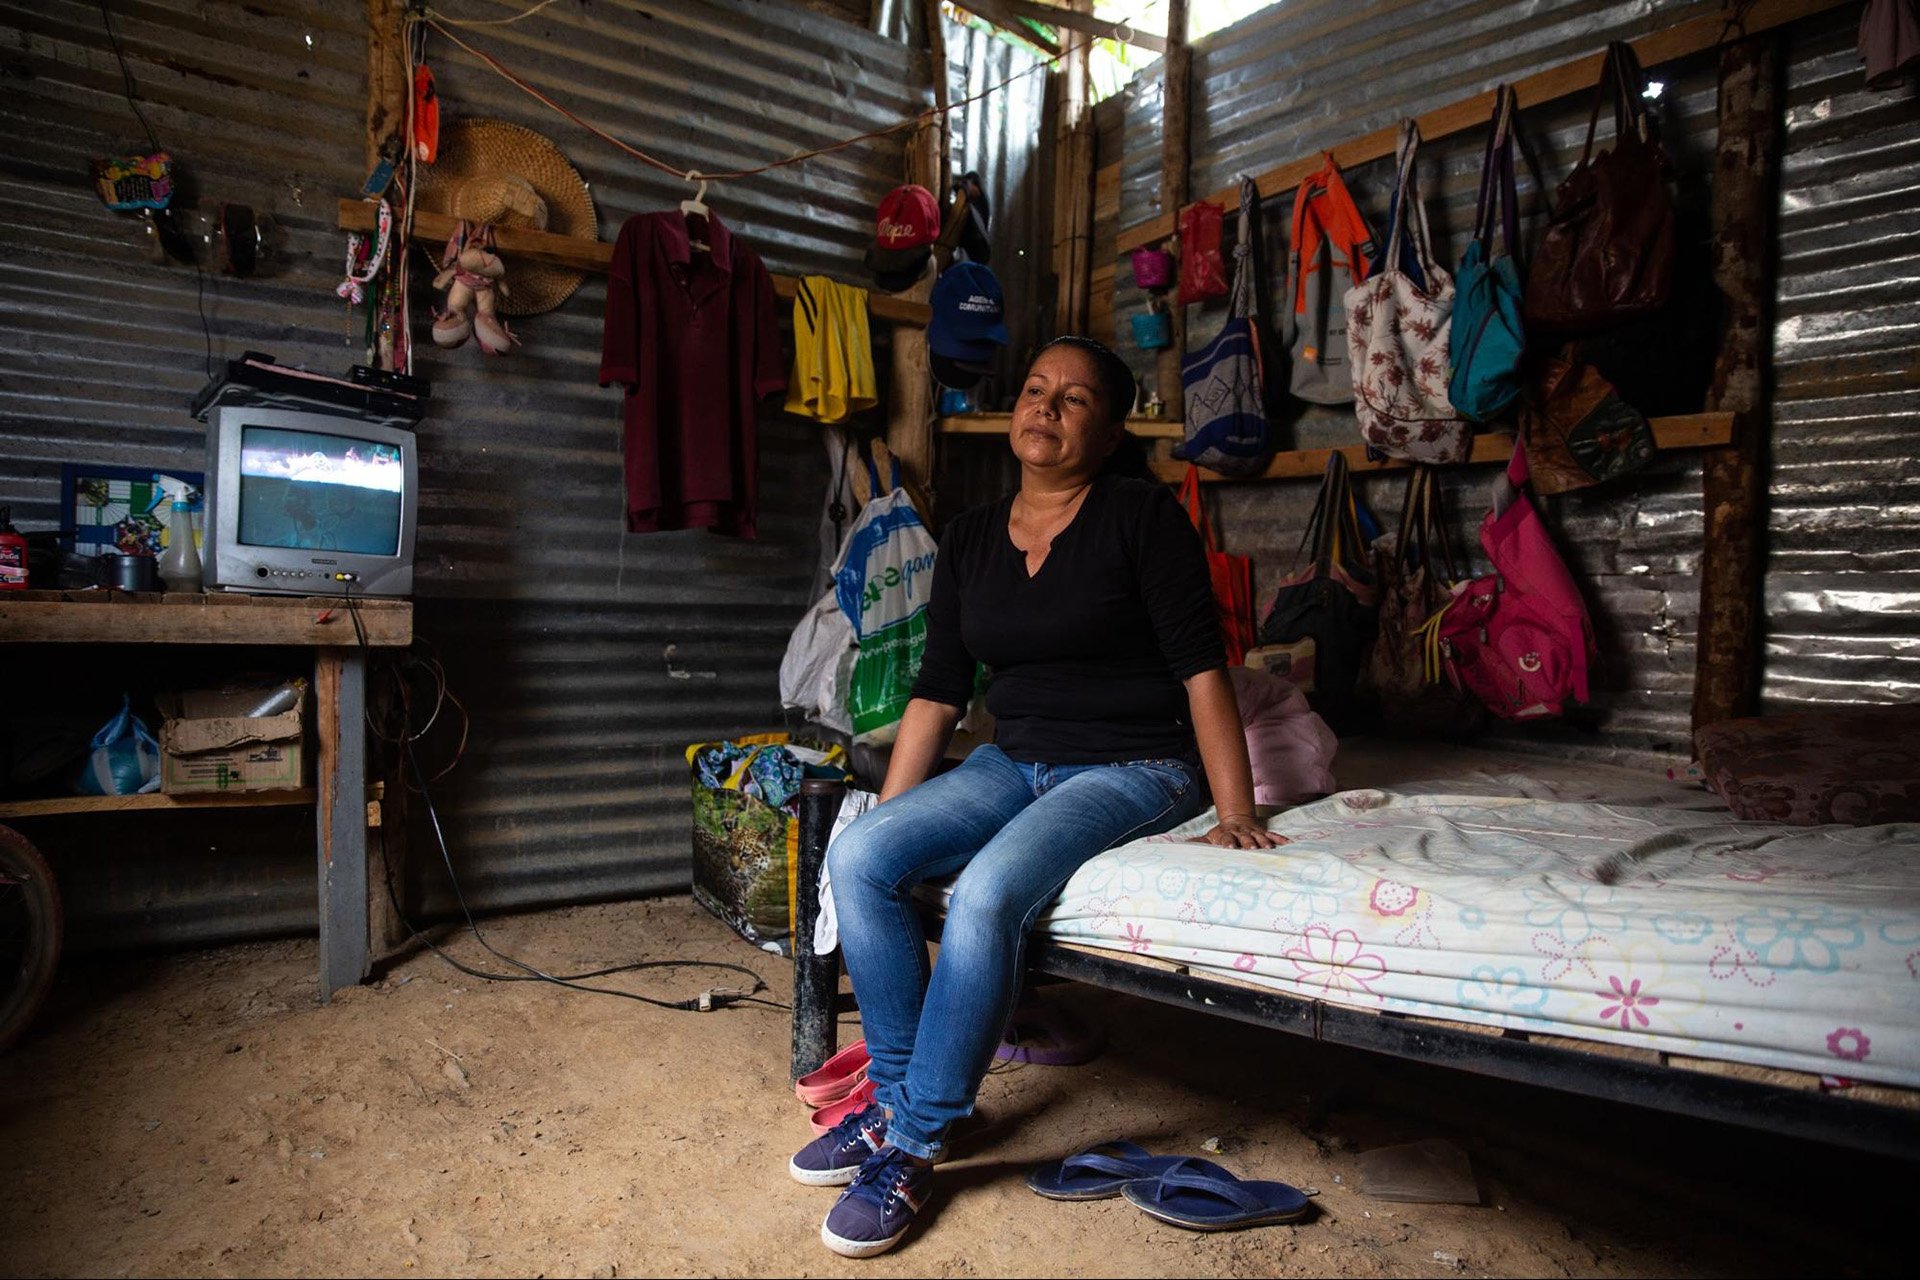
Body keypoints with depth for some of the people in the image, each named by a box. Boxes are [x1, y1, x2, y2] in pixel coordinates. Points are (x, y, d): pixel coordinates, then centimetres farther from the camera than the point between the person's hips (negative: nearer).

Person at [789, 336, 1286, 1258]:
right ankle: (897, 1094, 0)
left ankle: (913, 1147, -10)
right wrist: (887, 822, 4)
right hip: (1015, 762, 6)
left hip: (1132, 771, -5)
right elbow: (937, 692, 9)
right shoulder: (971, 538, 9)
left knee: (987, 894, -30)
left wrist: (1235, 815, -17)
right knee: (856, 856, -15)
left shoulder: (1143, 517, -6)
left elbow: (1202, 670, -10)